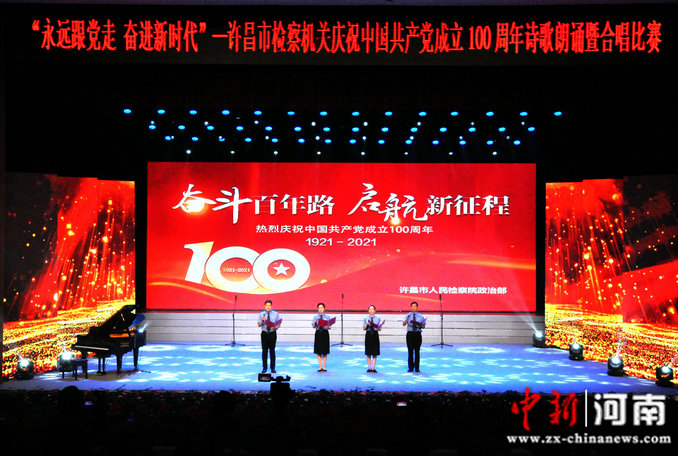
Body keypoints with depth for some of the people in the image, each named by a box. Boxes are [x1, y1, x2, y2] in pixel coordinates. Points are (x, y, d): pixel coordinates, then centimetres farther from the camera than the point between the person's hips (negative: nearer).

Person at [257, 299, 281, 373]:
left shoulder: (276, 314, 2)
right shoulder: (261, 314, 3)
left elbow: (279, 324, 4)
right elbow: (259, 325, -2)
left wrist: (276, 327, -18)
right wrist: (262, 321, -22)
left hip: (272, 333, 0)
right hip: (264, 333, 0)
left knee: (272, 350, 3)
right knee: (264, 350, 1)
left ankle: (272, 368, 10)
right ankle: (264, 368, 8)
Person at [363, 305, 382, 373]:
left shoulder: (378, 318, 4)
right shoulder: (365, 318, 5)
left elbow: (380, 329, 3)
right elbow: (364, 328, 4)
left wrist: (377, 328, -18)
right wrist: (366, 325, -15)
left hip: (375, 335, 0)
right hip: (368, 335, 0)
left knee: (375, 352, -1)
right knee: (368, 352, 2)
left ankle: (373, 368, 3)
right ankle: (369, 368, 10)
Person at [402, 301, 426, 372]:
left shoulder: (421, 316, 8)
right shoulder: (408, 315, 6)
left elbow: (424, 326, 7)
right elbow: (403, 324, -8)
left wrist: (420, 325, -14)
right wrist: (408, 317, -22)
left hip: (417, 334, 0)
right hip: (410, 334, 0)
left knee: (417, 351, 1)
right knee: (410, 351, 1)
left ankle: (417, 367, 7)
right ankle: (410, 367, 9)